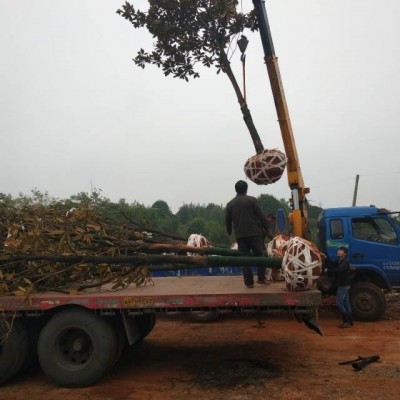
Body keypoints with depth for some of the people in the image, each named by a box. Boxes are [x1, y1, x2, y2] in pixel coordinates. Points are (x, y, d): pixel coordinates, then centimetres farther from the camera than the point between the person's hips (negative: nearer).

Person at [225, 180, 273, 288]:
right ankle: (261, 278, 11)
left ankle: (249, 282, 5)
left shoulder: (230, 204, 7)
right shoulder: (251, 200, -4)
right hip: (254, 233, -3)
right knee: (260, 255, 11)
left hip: (240, 235, 3)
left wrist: (229, 232, 28)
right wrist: (267, 229, 5)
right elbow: (261, 216, -5)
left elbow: (227, 221, 11)